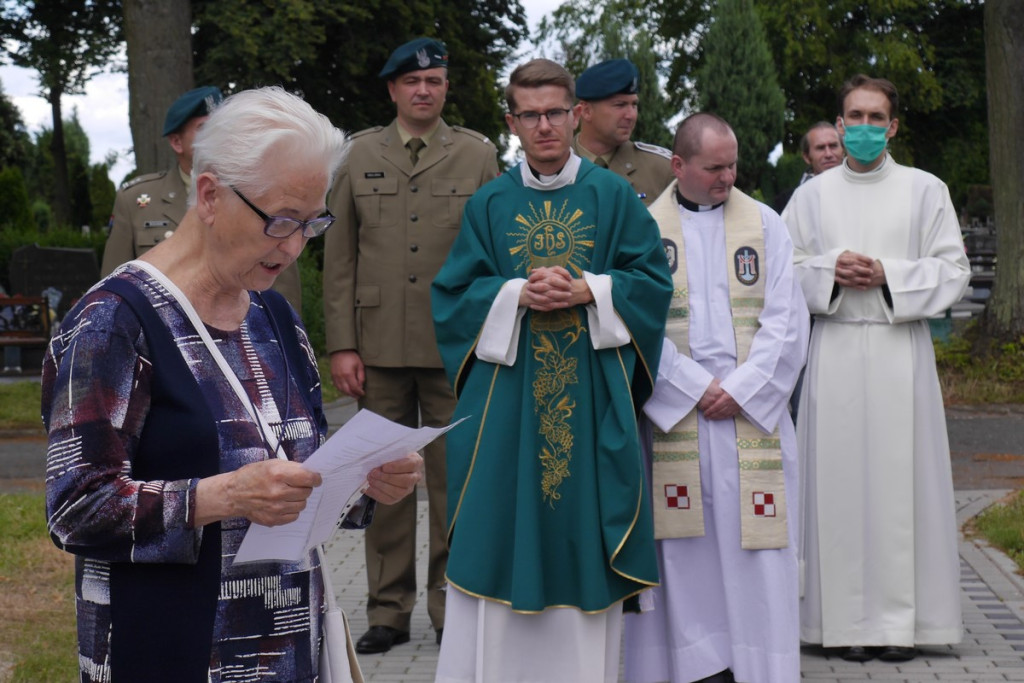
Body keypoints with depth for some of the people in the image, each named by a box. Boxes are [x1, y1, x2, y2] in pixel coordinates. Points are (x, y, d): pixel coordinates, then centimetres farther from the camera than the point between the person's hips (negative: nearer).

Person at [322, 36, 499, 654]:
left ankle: (451, 607, 13)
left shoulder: (478, 155, 5)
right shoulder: (360, 155, 8)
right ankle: (389, 609, 15)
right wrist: (342, 344, 0)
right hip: (379, 345, 1)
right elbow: (340, 256, 7)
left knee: (454, 479, 3)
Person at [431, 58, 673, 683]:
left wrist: (587, 290, -14)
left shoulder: (614, 197, 4)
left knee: (583, 531, 3)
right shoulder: (489, 204, 7)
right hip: (507, 396, 1)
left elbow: (653, 280, 1)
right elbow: (455, 293, 3)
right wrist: (519, 295, -13)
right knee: (500, 534, 1)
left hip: (591, 396, -1)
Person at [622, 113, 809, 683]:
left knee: (753, 544, -1)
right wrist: (695, 388, -9)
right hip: (673, 413, -1)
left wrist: (741, 390, -7)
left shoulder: (765, 223, 9)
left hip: (754, 413, 1)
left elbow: (786, 319, 4)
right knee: (682, 546, -1)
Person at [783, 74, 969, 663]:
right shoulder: (812, 195, 12)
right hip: (835, 353, 1)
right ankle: (851, 618, 4)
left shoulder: (925, 190, 7)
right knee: (841, 478, -1)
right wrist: (830, 270, -9)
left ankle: (903, 618, 4)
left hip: (901, 350, -1)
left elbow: (954, 271, 3)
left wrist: (888, 275, -10)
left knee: (901, 477, -3)